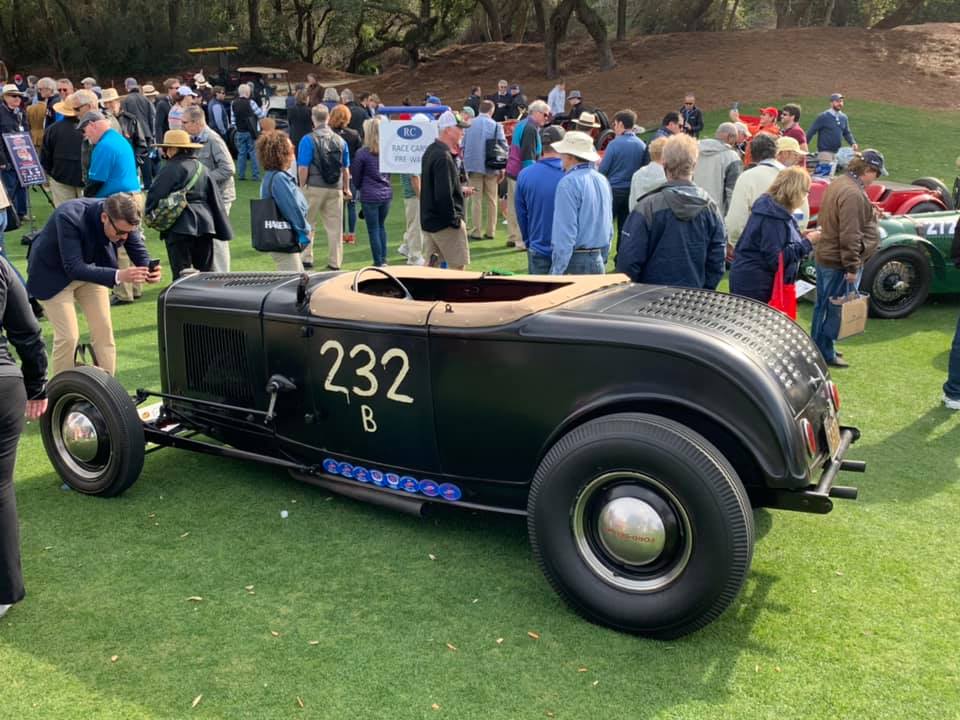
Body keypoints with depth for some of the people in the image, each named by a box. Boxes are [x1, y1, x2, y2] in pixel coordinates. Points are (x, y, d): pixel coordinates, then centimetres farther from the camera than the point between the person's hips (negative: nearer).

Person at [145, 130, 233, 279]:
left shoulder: (170, 169, -9)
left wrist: (148, 214, 10)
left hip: (180, 226, -6)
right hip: (204, 223, 6)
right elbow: (215, 199, 13)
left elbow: (155, 195, -9)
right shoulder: (201, 168, 12)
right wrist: (223, 230, 16)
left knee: (181, 272, -2)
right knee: (206, 271, 11)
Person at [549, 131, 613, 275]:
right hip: (597, 262, 8)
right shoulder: (602, 180, 11)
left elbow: (565, 232, -18)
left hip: (575, 262, -8)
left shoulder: (568, 183, -14)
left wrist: (557, 272, -17)